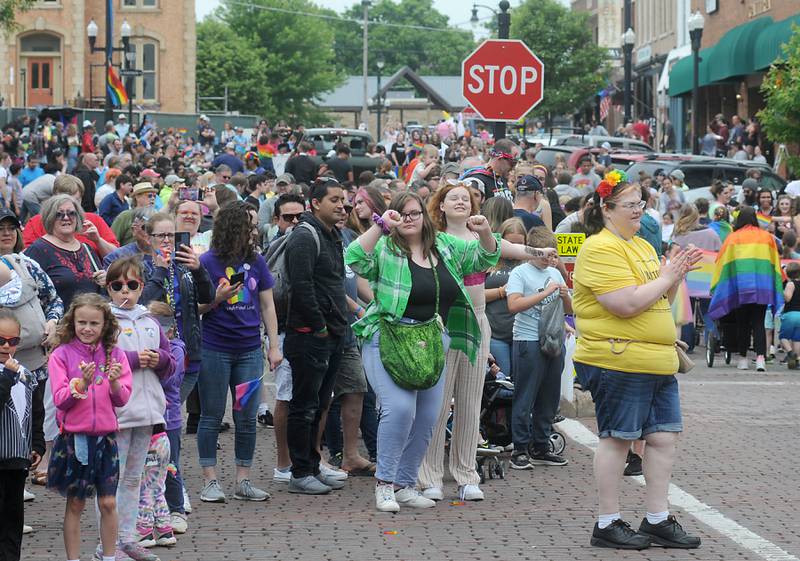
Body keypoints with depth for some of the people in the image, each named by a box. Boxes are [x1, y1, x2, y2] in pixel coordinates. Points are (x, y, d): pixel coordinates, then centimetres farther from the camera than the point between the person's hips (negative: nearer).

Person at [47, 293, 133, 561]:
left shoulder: (115, 355, 3)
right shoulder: (61, 355, -4)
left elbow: (122, 399, -1)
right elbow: (60, 399, -10)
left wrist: (114, 382, -20)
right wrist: (82, 383, -25)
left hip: (106, 436, 2)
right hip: (73, 437, -2)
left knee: (108, 503, 3)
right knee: (75, 504, 5)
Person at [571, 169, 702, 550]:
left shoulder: (642, 246, 18)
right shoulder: (600, 249, -13)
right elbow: (627, 304, -22)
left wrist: (676, 275, 6)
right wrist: (666, 278, -12)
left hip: (658, 361, 9)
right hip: (618, 360, -9)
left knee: (664, 436, 7)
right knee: (617, 439, -2)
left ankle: (658, 520, 15)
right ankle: (608, 524, 6)